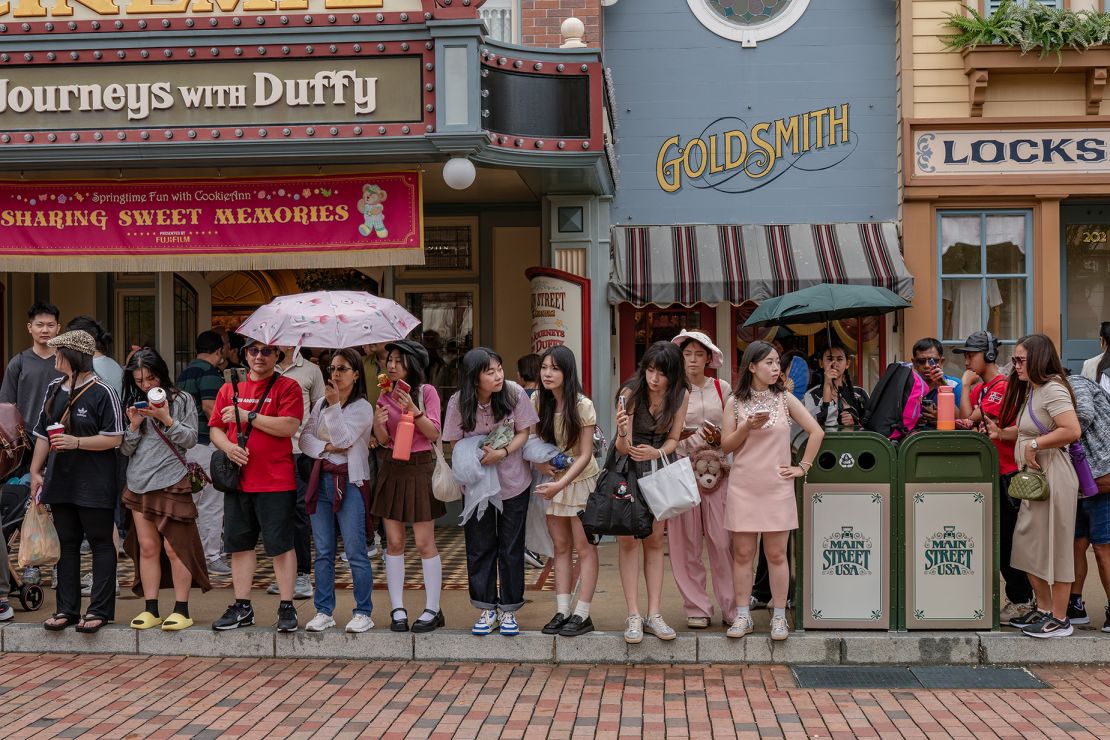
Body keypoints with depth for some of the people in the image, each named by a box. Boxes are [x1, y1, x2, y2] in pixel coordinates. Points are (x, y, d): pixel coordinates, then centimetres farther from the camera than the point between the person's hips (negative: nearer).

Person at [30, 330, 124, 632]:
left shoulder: (101, 392, -10)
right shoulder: (54, 390, 11)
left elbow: (114, 439, -12)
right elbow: (43, 434, 16)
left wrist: (76, 442, -20)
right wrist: (35, 471, 11)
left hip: (95, 485, -7)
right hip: (60, 482, 7)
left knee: (101, 544, 2)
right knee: (67, 545, 12)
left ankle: (100, 610, 7)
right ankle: (66, 609, 19)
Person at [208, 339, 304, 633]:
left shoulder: (287, 387, -2)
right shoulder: (230, 389, 12)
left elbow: (289, 426, -14)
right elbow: (215, 429, 13)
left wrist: (247, 416, -13)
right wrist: (228, 446, -8)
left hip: (276, 482, -5)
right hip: (238, 481, 5)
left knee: (281, 545, -1)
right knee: (240, 544, 11)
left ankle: (287, 608, 9)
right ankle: (242, 608, 21)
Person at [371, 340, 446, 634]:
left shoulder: (426, 391, -3)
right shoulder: (385, 396, 8)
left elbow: (434, 433, -9)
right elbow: (383, 440, 3)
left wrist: (413, 410, -22)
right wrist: (378, 423, -19)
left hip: (420, 469, -4)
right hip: (391, 469, 4)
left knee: (424, 542, -3)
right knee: (394, 542, 4)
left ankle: (432, 610, 6)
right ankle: (397, 609, 11)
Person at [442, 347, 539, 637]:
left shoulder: (515, 394, -16)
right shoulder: (459, 402, -15)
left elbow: (523, 433, -6)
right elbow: (455, 444, -6)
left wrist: (503, 452, -24)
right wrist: (478, 455, -26)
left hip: (514, 482, 0)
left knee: (511, 548, 7)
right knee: (480, 547, 7)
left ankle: (508, 610, 20)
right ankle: (487, 610, 20)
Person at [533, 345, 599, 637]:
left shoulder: (582, 405, -17)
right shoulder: (538, 402, -4)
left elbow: (585, 455, -17)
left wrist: (561, 484, -25)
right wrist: (539, 461, -11)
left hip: (580, 480, -5)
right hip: (552, 481, 5)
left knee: (583, 547, -2)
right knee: (561, 547, 8)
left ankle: (582, 614, 1)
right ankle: (562, 611, 12)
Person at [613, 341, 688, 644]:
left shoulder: (681, 395, -11)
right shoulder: (631, 393, -21)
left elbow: (673, 439, -1)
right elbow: (622, 449, -19)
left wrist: (655, 452, -22)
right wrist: (622, 434, -42)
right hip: (628, 469, -3)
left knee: (654, 540, 7)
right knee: (628, 538, -4)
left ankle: (653, 615, 9)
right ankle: (633, 616, -2)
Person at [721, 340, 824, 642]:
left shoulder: (785, 399, 5)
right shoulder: (735, 402, 4)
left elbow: (816, 432, 5)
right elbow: (726, 446, 3)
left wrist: (803, 467, 2)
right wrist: (747, 427, -12)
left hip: (777, 487, 0)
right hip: (743, 487, 0)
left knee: (776, 554, 2)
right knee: (742, 554, 2)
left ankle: (779, 617, 11)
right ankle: (743, 616, 11)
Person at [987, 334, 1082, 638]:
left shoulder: (1052, 389, -14)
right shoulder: (1031, 390, 17)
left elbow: (1072, 431, -26)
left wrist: (1034, 445, -20)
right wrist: (1001, 433, 8)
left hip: (1052, 477, -10)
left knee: (1054, 547, -2)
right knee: (1029, 545, 13)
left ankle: (1059, 619, 8)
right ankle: (1043, 610, 25)